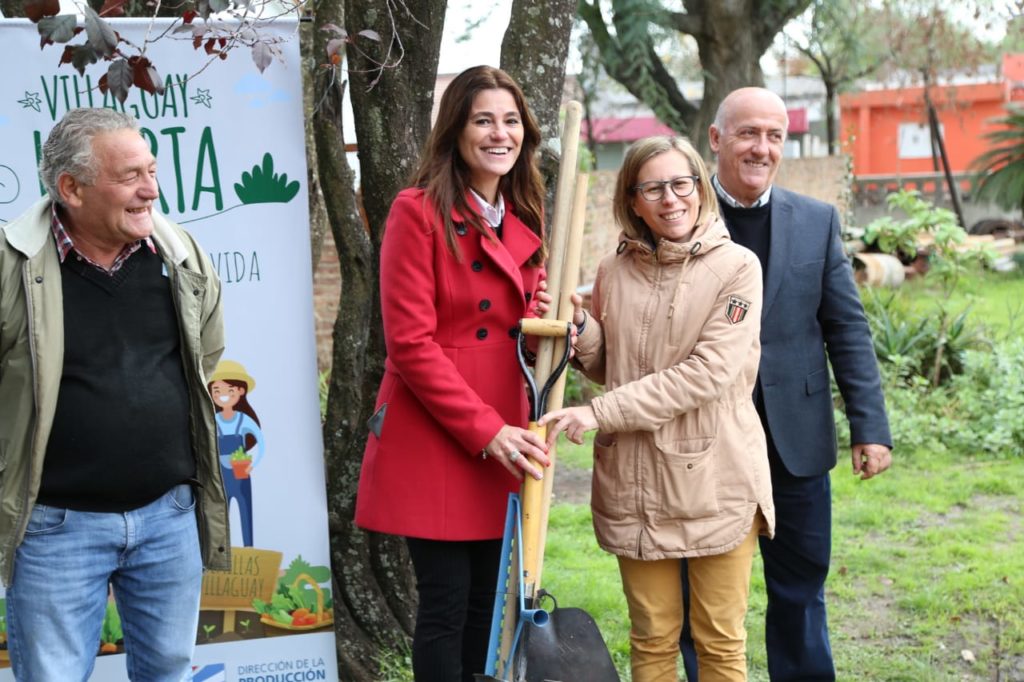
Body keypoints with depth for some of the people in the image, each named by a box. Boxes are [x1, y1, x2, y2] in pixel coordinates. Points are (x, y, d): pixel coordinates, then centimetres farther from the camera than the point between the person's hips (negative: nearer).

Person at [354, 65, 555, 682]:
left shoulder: (525, 218, 13)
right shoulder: (419, 211, -8)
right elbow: (410, 342, -14)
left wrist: (546, 323, -2)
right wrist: (485, 430, -17)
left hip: (504, 442, 7)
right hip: (435, 442, -6)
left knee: (487, 604, 12)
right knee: (446, 606, -1)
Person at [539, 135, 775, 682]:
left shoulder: (737, 267, -8)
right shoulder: (614, 273, 5)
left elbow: (706, 373, -17)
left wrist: (600, 413, -17)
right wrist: (579, 328, -5)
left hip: (715, 479, -3)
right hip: (635, 483, 3)